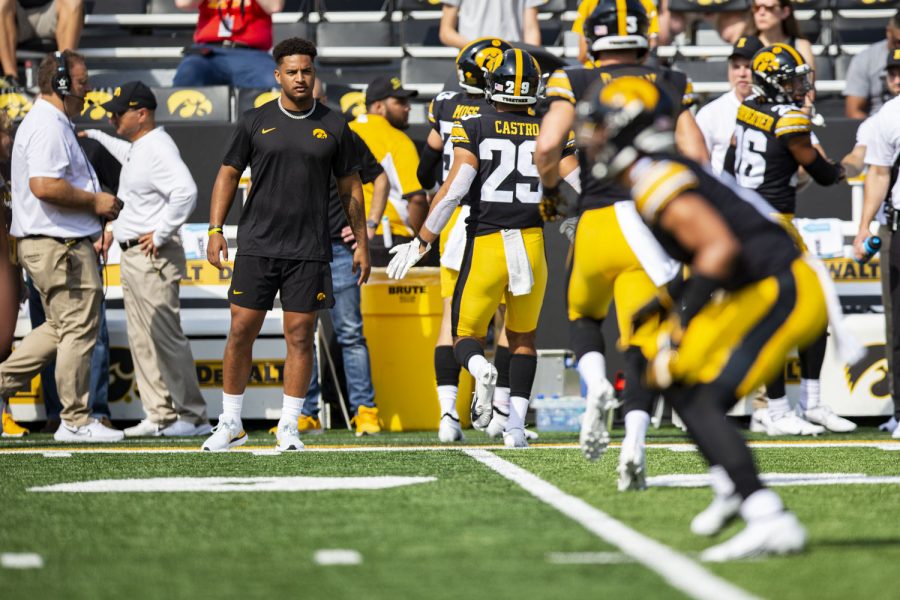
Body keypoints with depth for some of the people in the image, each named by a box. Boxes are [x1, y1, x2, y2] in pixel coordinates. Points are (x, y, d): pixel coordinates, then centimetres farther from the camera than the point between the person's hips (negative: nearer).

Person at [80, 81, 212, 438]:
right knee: (141, 340, 11)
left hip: (153, 256, -11)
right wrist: (96, 136, 43)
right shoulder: (138, 147, 14)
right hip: (131, 256, 11)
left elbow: (186, 191, -31)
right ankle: (160, 416, 15)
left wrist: (161, 234, -25)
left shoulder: (158, 148, -17)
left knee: (165, 336, -9)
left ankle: (193, 417, -4)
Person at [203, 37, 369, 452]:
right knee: (241, 331, -2)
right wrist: (215, 230, -2)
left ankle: (289, 427, 8)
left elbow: (349, 187, 13)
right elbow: (228, 174, 8)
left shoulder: (332, 126, 7)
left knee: (300, 336, -1)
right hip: (257, 245, 0)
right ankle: (230, 425, 9)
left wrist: (361, 243, 10)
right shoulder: (255, 122, 4)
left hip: (309, 250, 0)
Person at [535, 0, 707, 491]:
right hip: (651, 223, 1)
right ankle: (635, 439, -17)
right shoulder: (669, 86, 10)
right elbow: (698, 159, 3)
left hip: (596, 222, -1)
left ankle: (596, 386, -4)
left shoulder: (575, 84, 4)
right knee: (642, 342, 3)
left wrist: (550, 191, 8)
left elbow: (546, 146, -10)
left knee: (583, 315, 25)